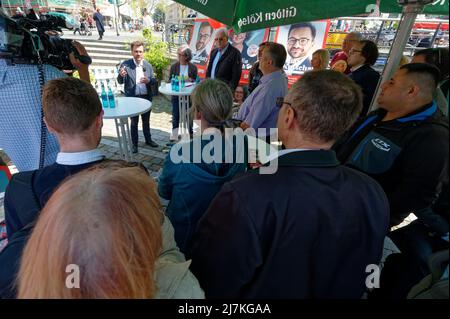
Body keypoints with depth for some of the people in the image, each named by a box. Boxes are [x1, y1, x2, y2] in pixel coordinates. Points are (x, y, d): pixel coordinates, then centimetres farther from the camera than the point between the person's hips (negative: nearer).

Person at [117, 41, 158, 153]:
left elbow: (154, 79, 6)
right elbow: (120, 82, -6)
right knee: (134, 122, 7)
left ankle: (148, 139, 33)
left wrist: (148, 80, -17)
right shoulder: (125, 64, -6)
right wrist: (121, 75, -29)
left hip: (146, 97, 3)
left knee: (146, 120, 17)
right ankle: (134, 144, 19)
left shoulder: (148, 65, 3)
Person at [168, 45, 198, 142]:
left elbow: (196, 81, 3)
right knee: (175, 115, 2)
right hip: (176, 95, 0)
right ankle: (174, 136, 12)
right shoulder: (174, 66, 2)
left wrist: (190, 80, -16)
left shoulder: (193, 67, -1)